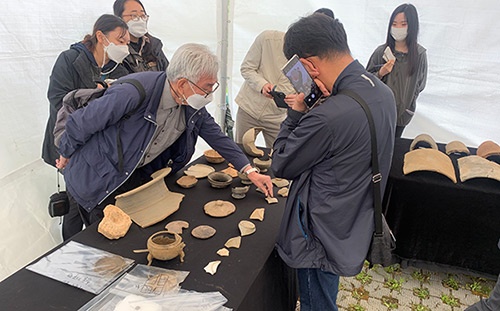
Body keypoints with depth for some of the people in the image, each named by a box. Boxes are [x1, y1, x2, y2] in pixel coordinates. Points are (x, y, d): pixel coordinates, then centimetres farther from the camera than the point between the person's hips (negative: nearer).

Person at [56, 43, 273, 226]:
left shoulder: (192, 106, -12)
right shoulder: (132, 94, -34)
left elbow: (216, 135, 1)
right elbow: (80, 123, -21)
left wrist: (250, 172, -4)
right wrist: (65, 156, -3)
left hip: (139, 176, 6)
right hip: (99, 180, -5)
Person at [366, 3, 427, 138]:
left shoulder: (420, 54, -7)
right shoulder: (381, 51, -9)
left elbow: (419, 84, 5)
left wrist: (407, 104, 4)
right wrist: (380, 73, -19)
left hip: (403, 113, 1)